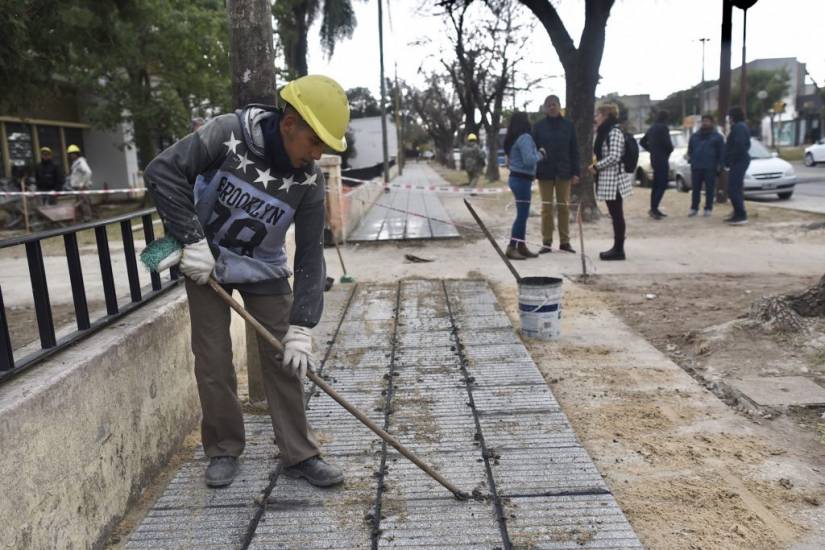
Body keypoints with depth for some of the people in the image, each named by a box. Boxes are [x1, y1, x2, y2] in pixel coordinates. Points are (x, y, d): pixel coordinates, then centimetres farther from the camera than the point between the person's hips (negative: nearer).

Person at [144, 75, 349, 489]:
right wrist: (193, 241, -28)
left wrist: (301, 327, -21)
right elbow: (162, 171, -25)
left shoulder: (309, 179, -18)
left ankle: (299, 454, 13)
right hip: (204, 261, -1)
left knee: (284, 358, -1)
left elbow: (310, 254, -16)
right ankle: (224, 450, 21)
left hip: (264, 270, 2)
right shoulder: (229, 133, -24)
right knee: (213, 361, 1)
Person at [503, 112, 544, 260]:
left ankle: (521, 246, 17)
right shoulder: (524, 138, -15)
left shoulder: (512, 139, 14)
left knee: (523, 214, 13)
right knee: (522, 214, -6)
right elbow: (529, 160, -23)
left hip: (516, 178, 10)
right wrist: (540, 154, -7)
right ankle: (512, 248, -4)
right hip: (522, 180, -10)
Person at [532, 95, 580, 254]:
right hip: (545, 172, -1)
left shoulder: (568, 125, 4)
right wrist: (533, 171, -5)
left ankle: (564, 241, 13)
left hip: (564, 172, 1)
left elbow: (574, 150, 4)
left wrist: (575, 172, -2)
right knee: (546, 207, 3)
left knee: (564, 207, 6)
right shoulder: (539, 126, 2)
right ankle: (547, 242, 8)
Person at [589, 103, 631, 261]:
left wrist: (596, 166, -11)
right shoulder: (605, 132, 17)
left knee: (617, 214, -5)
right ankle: (617, 248, 18)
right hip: (607, 179, 10)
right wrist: (596, 166, 8)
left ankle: (619, 250, 0)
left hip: (614, 178, -10)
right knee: (615, 214, 12)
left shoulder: (614, 132, -13)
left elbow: (614, 157, -20)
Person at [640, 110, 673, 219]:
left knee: (656, 185, 12)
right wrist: (671, 149, 2)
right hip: (662, 159, -9)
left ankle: (654, 209, 15)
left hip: (654, 158, 9)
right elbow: (667, 143, -20)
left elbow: (642, 141, 24)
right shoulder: (663, 127, -12)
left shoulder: (651, 128, 15)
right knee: (662, 185, -9)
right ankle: (654, 209, -16)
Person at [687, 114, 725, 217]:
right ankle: (694, 208, 8)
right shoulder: (695, 136, 14)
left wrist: (719, 165, -6)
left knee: (710, 189, 0)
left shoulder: (717, 137, 5)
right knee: (696, 188, 3)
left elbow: (721, 152, 2)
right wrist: (690, 158, 6)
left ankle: (708, 209, 6)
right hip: (696, 167, 3)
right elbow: (690, 150, 21)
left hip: (710, 168, -3)